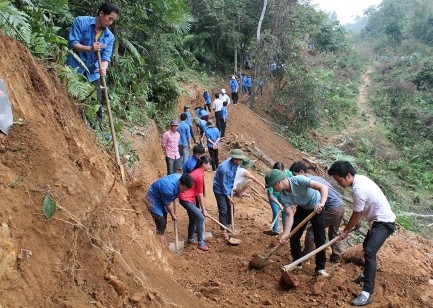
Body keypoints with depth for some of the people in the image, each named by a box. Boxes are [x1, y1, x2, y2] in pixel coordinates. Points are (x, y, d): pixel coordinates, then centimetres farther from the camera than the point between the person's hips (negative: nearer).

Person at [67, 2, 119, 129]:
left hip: (92, 73, 4)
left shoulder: (110, 37, 0)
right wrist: (90, 48, -33)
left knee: (97, 102, 6)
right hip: (74, 68, -4)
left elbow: (106, 57, -8)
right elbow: (72, 43, -16)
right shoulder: (80, 21, -10)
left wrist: (103, 68, -31)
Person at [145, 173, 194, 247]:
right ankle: (162, 246, 1)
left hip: (161, 198, 9)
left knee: (164, 222, 17)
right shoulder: (169, 188, -39)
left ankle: (164, 243, 32)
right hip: (153, 200, -9)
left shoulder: (180, 177, -17)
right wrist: (173, 215, -3)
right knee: (161, 223, -11)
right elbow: (168, 204, -20)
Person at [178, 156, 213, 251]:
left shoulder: (198, 172, 6)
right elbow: (200, 195, -17)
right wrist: (203, 209, -8)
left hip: (189, 198, 10)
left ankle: (190, 239, 35)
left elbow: (198, 193, 8)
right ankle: (200, 242, -3)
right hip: (186, 199, -10)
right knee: (200, 218, -11)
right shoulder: (199, 175, -23)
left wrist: (202, 207, 9)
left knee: (193, 219, 18)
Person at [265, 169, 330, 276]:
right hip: (302, 208, 5)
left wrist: (322, 203, -53)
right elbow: (290, 215, -22)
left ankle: (320, 268, 7)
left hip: (317, 208, -5)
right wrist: (285, 234, -34)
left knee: (319, 239, -6)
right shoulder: (283, 197, -20)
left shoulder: (299, 180, -36)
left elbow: (323, 187, -39)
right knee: (293, 236, 3)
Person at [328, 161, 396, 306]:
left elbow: (356, 215, -18)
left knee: (369, 252, -23)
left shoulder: (358, 189, -30)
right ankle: (366, 275, 47)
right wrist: (356, 222, 22)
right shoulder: (360, 178, -1)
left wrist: (346, 231, -3)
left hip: (384, 223, -11)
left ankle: (367, 293, -24)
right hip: (378, 220, 11)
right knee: (366, 246, 27)